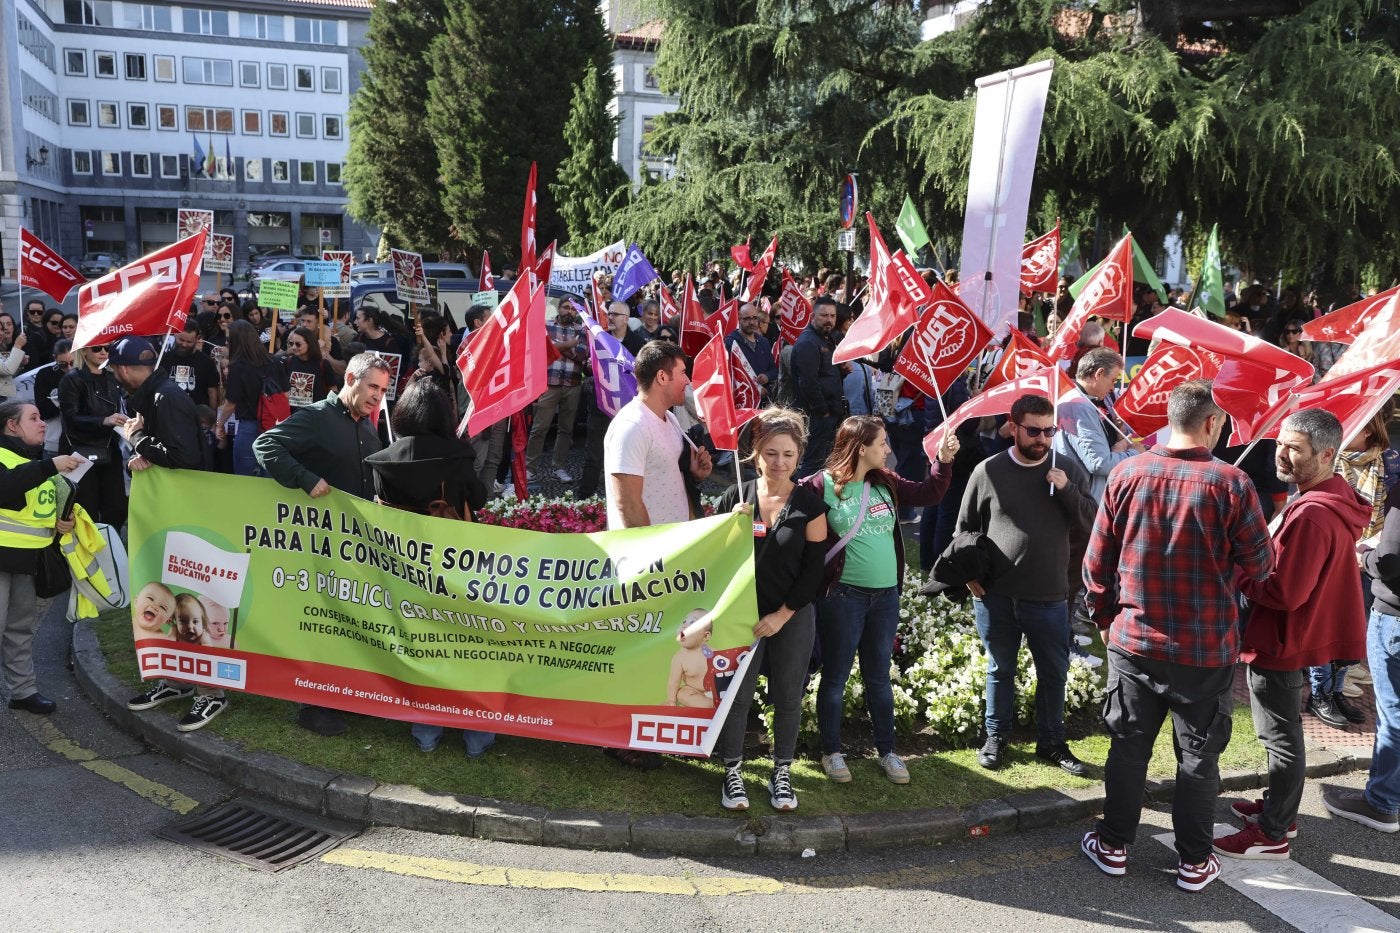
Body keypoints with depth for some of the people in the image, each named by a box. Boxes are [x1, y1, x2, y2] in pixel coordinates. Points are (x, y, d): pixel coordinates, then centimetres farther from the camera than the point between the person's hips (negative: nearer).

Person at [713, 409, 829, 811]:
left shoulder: (810, 505, -5)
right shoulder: (735, 498, -3)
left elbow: (813, 570, -5)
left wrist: (782, 615, -9)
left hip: (793, 617, 0)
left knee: (788, 696, 12)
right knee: (737, 694, 5)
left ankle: (782, 772, 30)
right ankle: (733, 771, 24)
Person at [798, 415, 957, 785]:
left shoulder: (886, 482, 7)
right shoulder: (822, 485, -13)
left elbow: (928, 494, 13)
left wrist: (943, 460, 1)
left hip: (886, 595, 6)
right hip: (842, 596, -6)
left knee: (879, 677, 17)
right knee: (835, 676, 9)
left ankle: (887, 751, 30)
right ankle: (831, 751, 25)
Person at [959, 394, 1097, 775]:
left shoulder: (1069, 470, 2)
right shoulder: (988, 471, -2)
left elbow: (1093, 524, -1)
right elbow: (965, 528, 7)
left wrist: (1067, 490, -15)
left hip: (1049, 598, 1)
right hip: (995, 596, -1)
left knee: (1054, 673, 12)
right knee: (1000, 670, 14)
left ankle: (1051, 742, 30)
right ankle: (997, 737, 31)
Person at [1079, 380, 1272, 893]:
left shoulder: (1126, 474, -7)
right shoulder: (1231, 483, -15)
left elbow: (1096, 560, -1)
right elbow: (1260, 564, -6)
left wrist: (1106, 616, 13)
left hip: (1133, 641, 2)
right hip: (1206, 649, -2)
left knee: (1128, 747, 15)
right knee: (1198, 756, 13)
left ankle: (1112, 845, 28)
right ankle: (1194, 862, 26)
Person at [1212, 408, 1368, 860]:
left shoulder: (1311, 516, -27)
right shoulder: (1335, 500, 6)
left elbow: (1284, 592, -27)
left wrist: (1240, 576, -11)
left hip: (1282, 641, -10)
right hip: (1294, 636, 10)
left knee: (1281, 737, 3)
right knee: (1283, 732, 22)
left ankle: (1273, 834, 15)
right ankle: (1280, 808, 37)